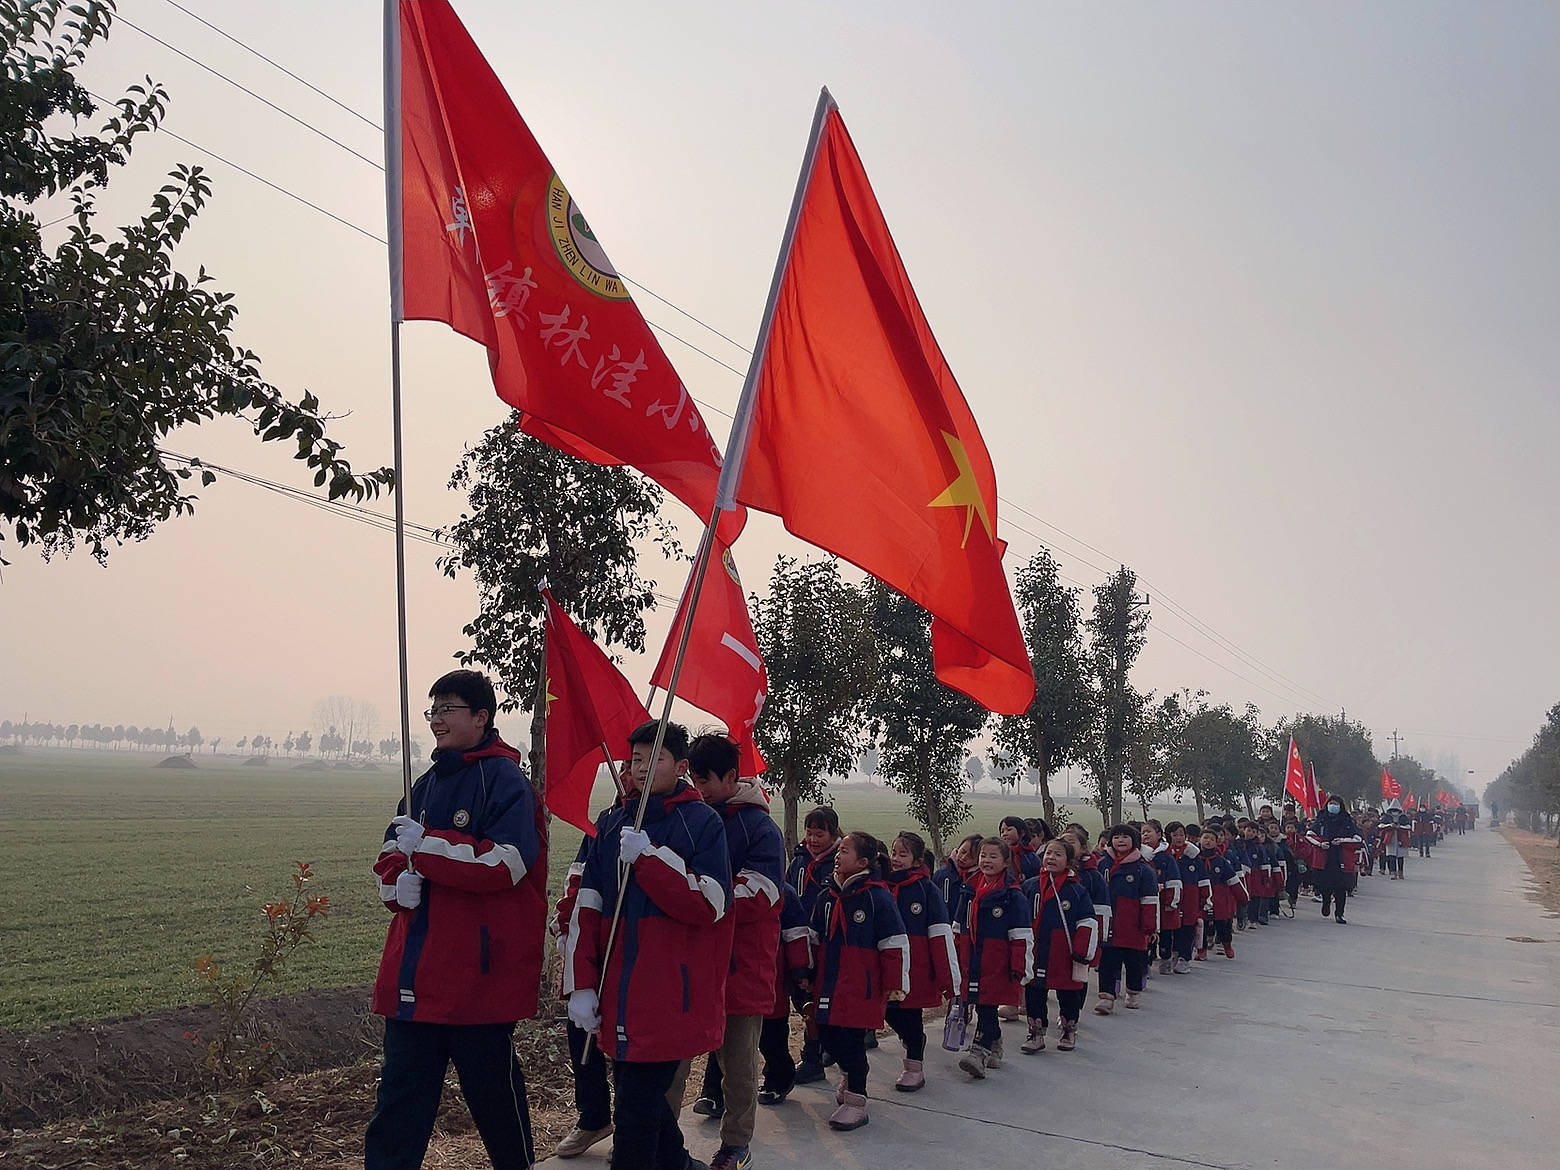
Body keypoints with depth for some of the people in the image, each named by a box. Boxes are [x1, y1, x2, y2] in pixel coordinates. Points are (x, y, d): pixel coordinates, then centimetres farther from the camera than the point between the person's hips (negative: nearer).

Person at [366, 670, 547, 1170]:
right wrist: (398, 878, -7)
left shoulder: (505, 780, -9)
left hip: (480, 973, -6)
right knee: (400, 1092, 9)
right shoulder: (427, 783, 14)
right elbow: (391, 858, 16)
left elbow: (506, 862, -22)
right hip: (416, 975, 7)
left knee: (492, 1086, 10)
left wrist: (423, 845, -19)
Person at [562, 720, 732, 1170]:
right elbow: (587, 908, 6)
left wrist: (646, 857, -20)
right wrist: (581, 985, -1)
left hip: (671, 995, -5)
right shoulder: (611, 822, 9)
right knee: (640, 1095, 17)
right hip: (619, 994, 6)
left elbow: (709, 905, -14)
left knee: (635, 1110, -6)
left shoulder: (703, 822, -5)